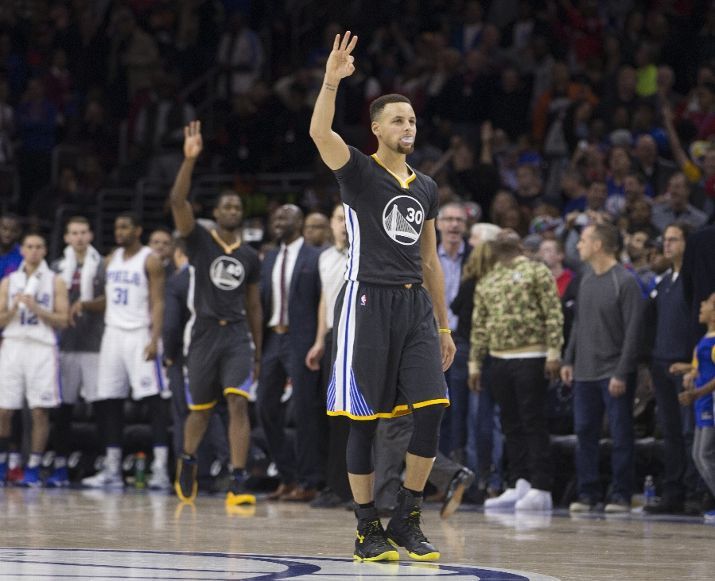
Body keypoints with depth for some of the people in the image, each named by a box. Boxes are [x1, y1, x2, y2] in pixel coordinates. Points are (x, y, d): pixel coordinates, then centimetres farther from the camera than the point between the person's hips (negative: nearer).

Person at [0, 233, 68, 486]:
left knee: (40, 412, -5)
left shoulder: (55, 282, 5)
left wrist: (37, 309, -13)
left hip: (42, 348, -2)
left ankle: (33, 468, 0)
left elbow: (62, 320, 0)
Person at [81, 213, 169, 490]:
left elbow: (158, 303, -10)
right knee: (109, 401, 4)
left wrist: (154, 340, -20)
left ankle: (160, 469, -12)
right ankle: (112, 469, 9)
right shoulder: (111, 260, 15)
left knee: (153, 399, -10)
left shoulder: (150, 260, -5)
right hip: (113, 333, 7)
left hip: (139, 334, -7)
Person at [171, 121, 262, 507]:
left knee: (238, 404, -14)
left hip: (238, 334, 1)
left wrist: (258, 354, 15)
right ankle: (187, 464, 38)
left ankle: (238, 485, -19)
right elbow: (178, 200, -14)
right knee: (200, 410, 9)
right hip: (204, 333, -1)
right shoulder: (200, 241, 1)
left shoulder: (250, 256, 11)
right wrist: (190, 159, -26)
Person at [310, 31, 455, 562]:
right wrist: (331, 82, -35)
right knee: (364, 420, -2)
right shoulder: (360, 172, -1)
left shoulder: (426, 189, 16)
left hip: (415, 305, 5)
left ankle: (407, 523, 6)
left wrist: (445, 327, 19)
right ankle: (368, 531, 6)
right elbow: (320, 133, -21)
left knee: (432, 411, -5)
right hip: (368, 302, -5)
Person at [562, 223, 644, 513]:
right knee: (585, 434, 6)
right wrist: (569, 360, 11)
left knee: (621, 436, -2)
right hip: (585, 373, 7)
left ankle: (621, 495, 3)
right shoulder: (586, 280, 13)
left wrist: (621, 373, -15)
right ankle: (587, 494, 13)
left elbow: (633, 331, -12)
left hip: (614, 373, -7)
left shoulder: (625, 282, -9)